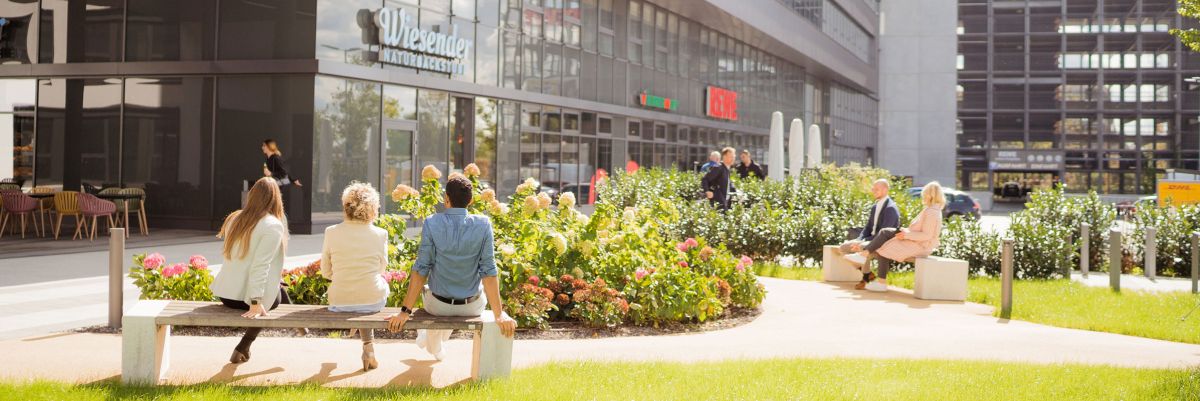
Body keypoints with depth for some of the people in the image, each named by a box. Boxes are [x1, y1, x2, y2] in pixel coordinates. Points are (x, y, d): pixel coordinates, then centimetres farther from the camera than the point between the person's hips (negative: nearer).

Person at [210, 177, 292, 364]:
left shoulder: (235, 219, 8)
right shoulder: (273, 226, -13)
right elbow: (261, 266, -21)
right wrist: (256, 302, -23)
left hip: (224, 293, 7)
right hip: (247, 298, -7)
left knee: (278, 288, 29)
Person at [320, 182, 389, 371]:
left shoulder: (331, 232, -8)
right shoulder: (380, 234, -9)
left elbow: (326, 272, 3)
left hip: (340, 303, 1)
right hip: (374, 300, -1)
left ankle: (368, 345, 39)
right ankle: (368, 346, 29)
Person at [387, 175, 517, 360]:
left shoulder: (432, 223, -17)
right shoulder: (483, 225, -14)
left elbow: (421, 269, -17)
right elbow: (488, 271, -16)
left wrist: (405, 311, -13)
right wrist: (499, 314, -13)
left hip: (438, 306, 0)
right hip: (472, 307, 1)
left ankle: (433, 346, 58)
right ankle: (440, 338, 57)